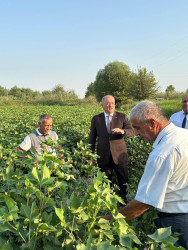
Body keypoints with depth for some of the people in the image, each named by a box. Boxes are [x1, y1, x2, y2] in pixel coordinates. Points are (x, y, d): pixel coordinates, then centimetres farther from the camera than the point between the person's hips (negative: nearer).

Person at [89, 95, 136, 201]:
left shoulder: (122, 116, 1)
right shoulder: (96, 119, 4)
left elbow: (132, 131, -7)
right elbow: (92, 139, 8)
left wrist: (122, 131, -29)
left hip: (119, 155, -1)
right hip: (104, 156, 1)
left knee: (124, 181, 6)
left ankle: (125, 201, 24)